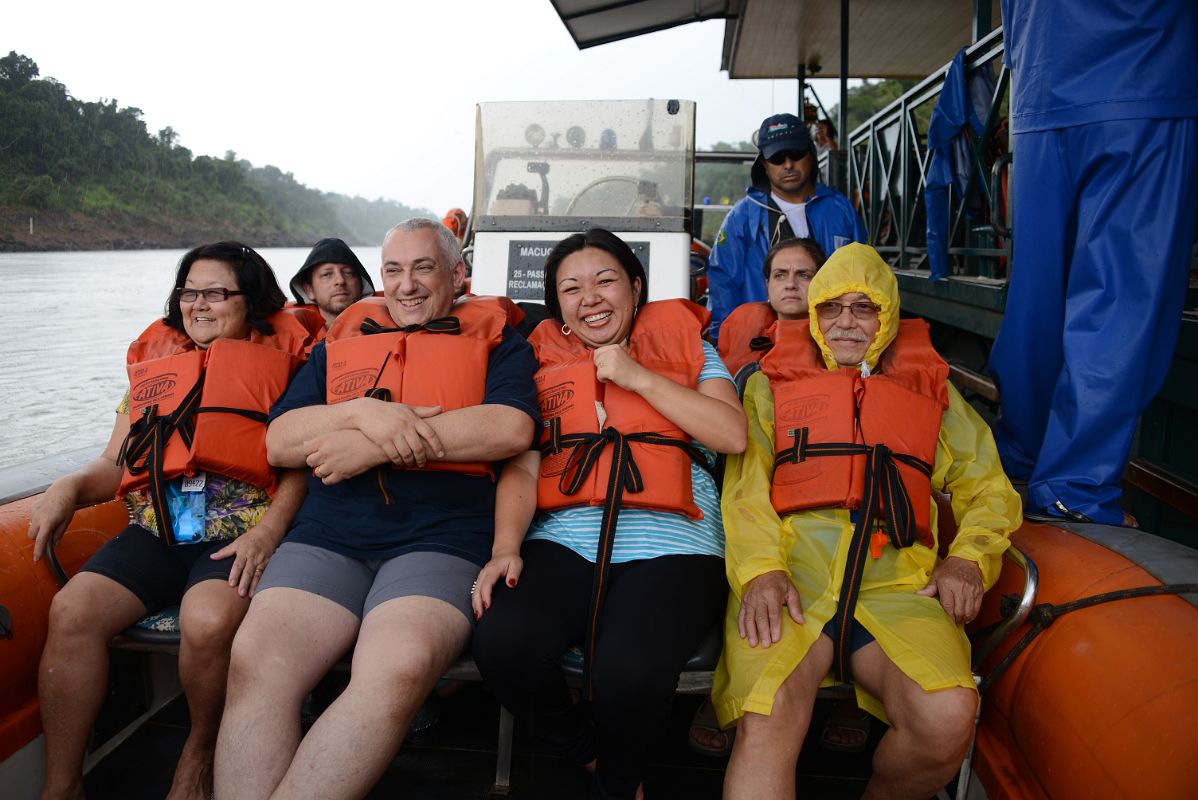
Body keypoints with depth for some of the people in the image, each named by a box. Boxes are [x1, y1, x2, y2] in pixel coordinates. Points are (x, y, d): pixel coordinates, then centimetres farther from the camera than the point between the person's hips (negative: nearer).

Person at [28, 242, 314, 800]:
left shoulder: (280, 364, 9)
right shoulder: (153, 362, 24)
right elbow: (115, 465, 22)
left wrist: (267, 531, -16)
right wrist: (69, 488, -1)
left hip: (240, 531, -4)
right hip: (156, 528, 5)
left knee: (208, 620, -32)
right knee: (73, 609, -21)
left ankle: (202, 751, -2)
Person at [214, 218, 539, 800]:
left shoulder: (495, 340, 16)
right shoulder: (339, 344, 26)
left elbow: (512, 429, -4)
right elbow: (280, 441, 15)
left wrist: (377, 446, -7)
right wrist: (363, 413, -6)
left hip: (439, 537, -3)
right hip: (327, 534, 4)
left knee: (398, 669, -32)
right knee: (253, 659, -25)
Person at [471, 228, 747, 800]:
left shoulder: (686, 347, 17)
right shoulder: (545, 363, 20)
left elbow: (732, 434, 1)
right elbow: (522, 467, 9)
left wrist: (637, 376, -1)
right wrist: (506, 548, -9)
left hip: (669, 545, -2)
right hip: (563, 542, 2)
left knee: (628, 671, -32)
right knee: (502, 644, -28)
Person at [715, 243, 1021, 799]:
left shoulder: (931, 388, 27)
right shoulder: (773, 382, 22)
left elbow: (988, 487, 24)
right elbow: (745, 486, 9)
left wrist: (969, 556, 3)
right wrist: (760, 567, -10)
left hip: (896, 582, 2)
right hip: (789, 575, -2)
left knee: (948, 718, -27)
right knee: (766, 724, -32)